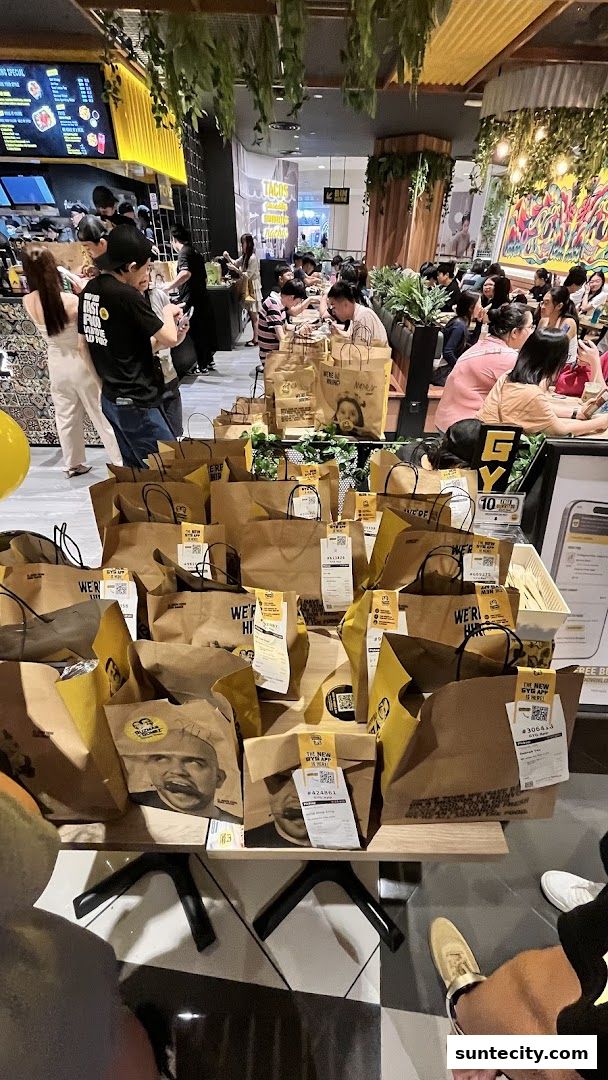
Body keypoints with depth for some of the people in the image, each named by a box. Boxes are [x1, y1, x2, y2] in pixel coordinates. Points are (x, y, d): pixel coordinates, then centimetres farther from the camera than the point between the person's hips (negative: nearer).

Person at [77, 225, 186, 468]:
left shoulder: (89, 291, 8)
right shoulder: (126, 295, -17)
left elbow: (84, 346, 15)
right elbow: (170, 339, -12)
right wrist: (169, 312, 9)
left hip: (111, 399, 9)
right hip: (137, 402, -9)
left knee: (136, 471, 17)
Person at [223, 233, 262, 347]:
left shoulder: (253, 258, -18)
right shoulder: (245, 256, 9)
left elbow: (248, 275, -20)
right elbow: (236, 263, 20)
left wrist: (235, 269, -20)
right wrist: (228, 258, 2)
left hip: (253, 289, -9)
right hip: (247, 288, 9)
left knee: (254, 315, -3)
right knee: (251, 314, 12)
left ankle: (256, 340, 4)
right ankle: (255, 338, 19)